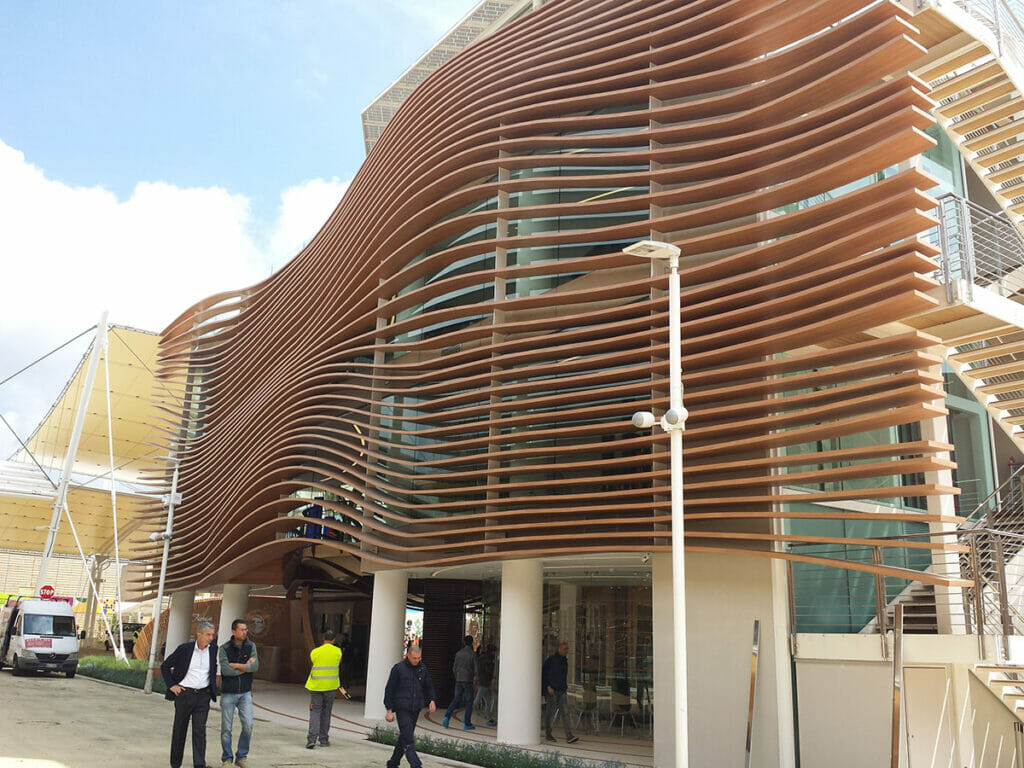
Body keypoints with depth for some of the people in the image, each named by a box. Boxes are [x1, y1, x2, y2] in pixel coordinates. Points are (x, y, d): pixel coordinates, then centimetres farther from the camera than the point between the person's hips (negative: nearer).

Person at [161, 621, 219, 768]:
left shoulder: (213, 649, 2)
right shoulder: (184, 648, -9)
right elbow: (165, 666, 1)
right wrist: (171, 685, -5)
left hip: (203, 696, 2)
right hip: (184, 694, -2)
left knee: (200, 731, -6)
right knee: (179, 730, 9)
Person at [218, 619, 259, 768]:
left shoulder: (250, 646, 1)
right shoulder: (224, 649, -6)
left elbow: (255, 666, -11)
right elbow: (225, 670, -18)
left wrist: (236, 665, -14)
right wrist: (246, 667, -12)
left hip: (245, 693, 1)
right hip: (228, 694, -1)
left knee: (248, 725, -10)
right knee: (226, 728, 2)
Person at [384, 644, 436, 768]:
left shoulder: (422, 668, 7)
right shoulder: (398, 668, -8)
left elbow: (429, 686, 16)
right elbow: (389, 690, -6)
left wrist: (431, 700, -2)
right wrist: (389, 710, -9)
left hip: (415, 709, 5)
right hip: (402, 708, -5)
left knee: (404, 737, 13)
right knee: (408, 739, -13)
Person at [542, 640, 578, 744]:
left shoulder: (565, 661, 14)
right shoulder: (551, 659, -7)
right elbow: (543, 674, -10)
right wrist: (548, 687, -16)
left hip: (561, 691, 6)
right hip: (551, 691, -6)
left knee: (565, 713, -4)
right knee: (549, 713, 3)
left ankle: (569, 737, -11)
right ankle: (548, 734, 18)